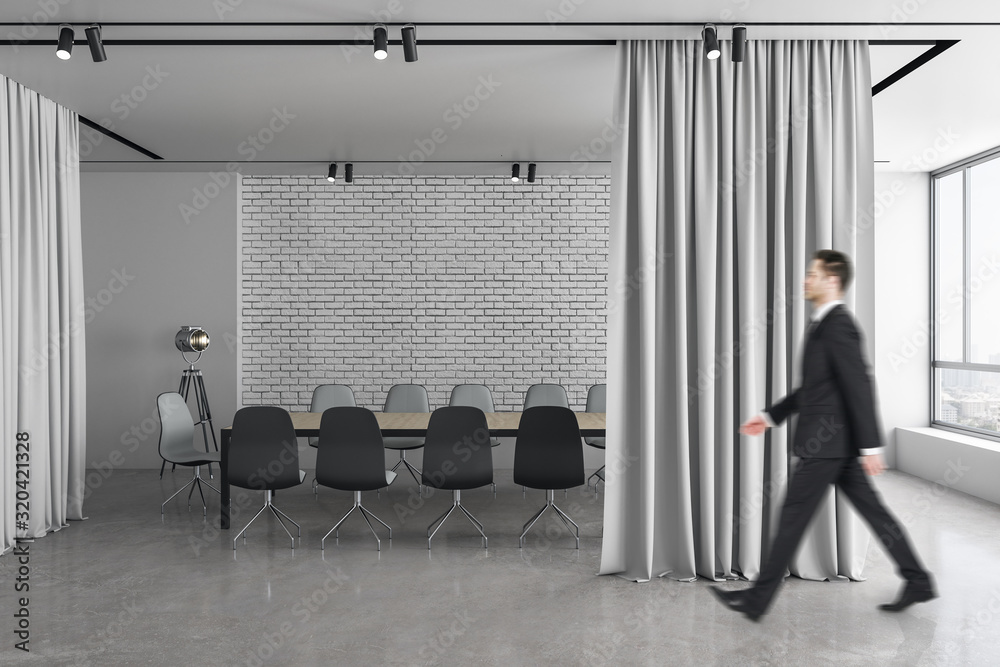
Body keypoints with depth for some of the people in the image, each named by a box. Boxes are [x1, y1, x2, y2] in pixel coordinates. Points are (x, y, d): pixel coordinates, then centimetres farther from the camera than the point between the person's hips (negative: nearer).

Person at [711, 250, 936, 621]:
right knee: (872, 511, 16)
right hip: (836, 442, 10)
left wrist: (870, 446, -22)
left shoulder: (838, 326, -17)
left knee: (793, 518, -2)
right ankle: (917, 582, 26)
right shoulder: (825, 324, 15)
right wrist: (770, 416, 20)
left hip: (825, 442, -10)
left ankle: (756, 600, 7)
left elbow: (860, 387, -21)